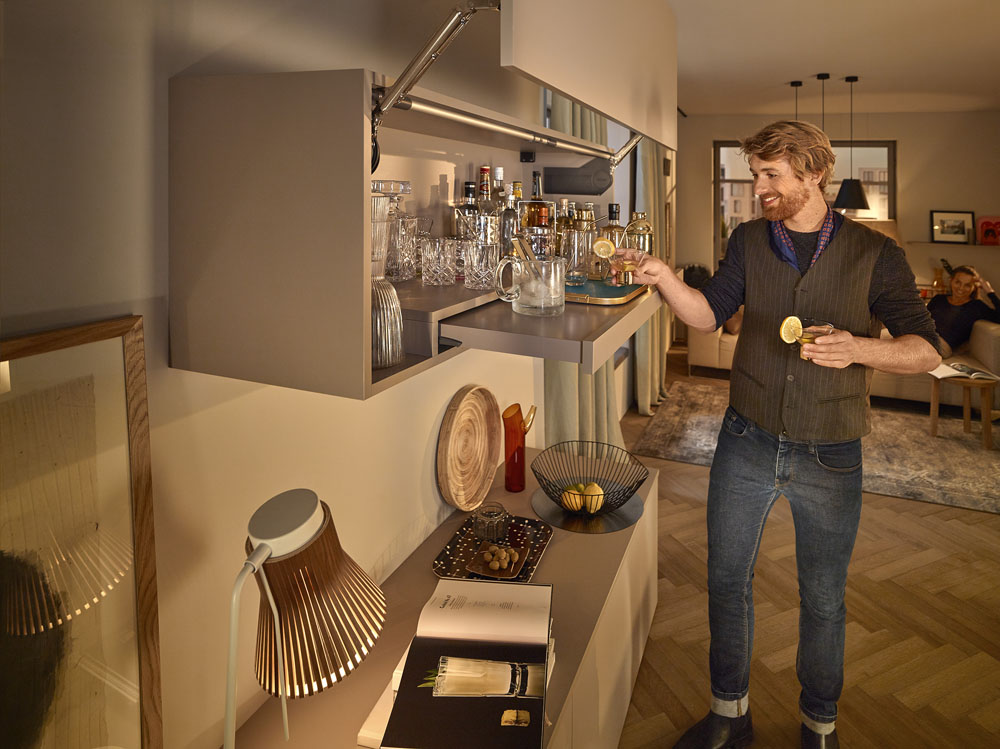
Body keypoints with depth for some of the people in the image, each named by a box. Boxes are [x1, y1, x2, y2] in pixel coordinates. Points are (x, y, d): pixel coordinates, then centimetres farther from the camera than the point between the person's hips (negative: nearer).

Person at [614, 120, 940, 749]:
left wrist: (858, 348, -27)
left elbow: (927, 350, -8)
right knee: (727, 579, 12)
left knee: (823, 600, 13)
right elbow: (710, 314, 0)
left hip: (829, 458, -2)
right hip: (747, 443, 3)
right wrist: (663, 276, -17)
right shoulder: (751, 240, 4)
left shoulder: (874, 254, -6)